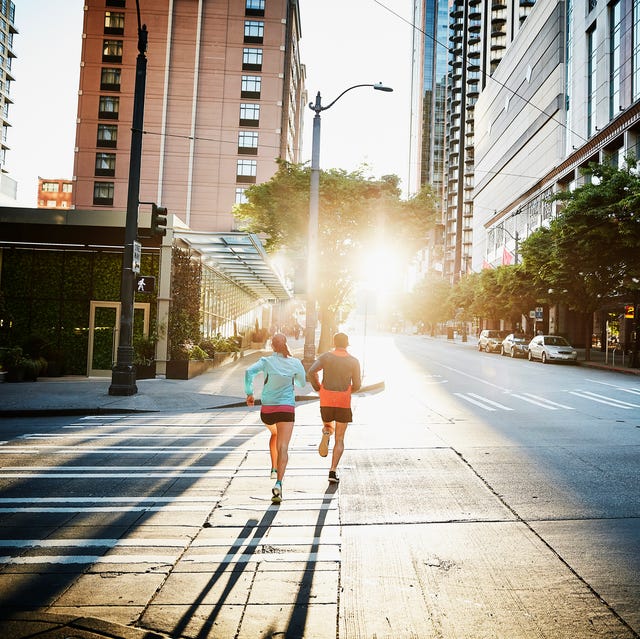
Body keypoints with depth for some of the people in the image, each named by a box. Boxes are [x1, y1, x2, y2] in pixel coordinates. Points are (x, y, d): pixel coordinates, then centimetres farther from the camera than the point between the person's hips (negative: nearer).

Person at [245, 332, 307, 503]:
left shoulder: (266, 361, 0)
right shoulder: (295, 363, 2)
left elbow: (249, 372, -16)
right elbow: (303, 383, 16)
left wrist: (249, 393, -6)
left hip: (267, 409, 2)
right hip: (286, 409, -2)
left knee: (274, 434, 32)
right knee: (283, 447, -8)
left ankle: (274, 469, 25)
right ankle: (278, 483, -26)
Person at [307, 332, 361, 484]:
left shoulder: (325, 356, 2)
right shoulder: (353, 361, 1)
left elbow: (310, 373, -10)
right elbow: (357, 385, -2)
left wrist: (318, 388, 5)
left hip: (326, 401, 1)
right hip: (344, 402, -1)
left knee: (327, 426, 28)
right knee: (340, 439, 7)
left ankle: (326, 433, -8)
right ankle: (333, 470, -4)